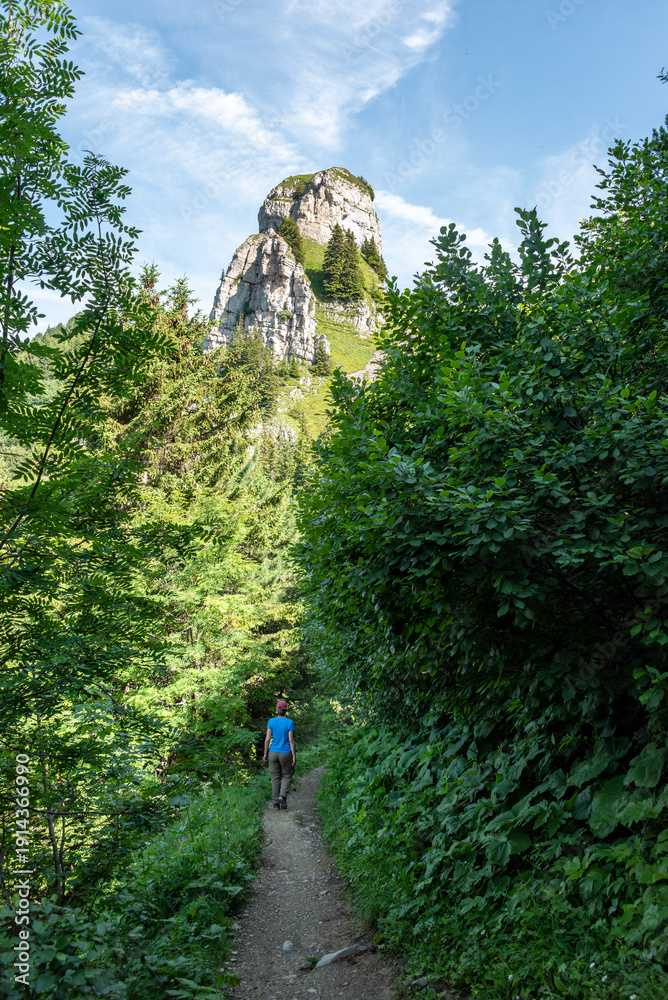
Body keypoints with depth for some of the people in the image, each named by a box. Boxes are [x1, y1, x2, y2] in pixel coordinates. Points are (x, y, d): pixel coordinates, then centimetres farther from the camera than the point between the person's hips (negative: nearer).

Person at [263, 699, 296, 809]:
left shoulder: (271, 721, -4)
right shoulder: (289, 723, -9)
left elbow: (267, 738, -4)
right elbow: (291, 740, -11)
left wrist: (265, 753, 6)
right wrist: (294, 756, -6)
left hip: (273, 753, 2)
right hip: (286, 754, -2)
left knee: (275, 777, 12)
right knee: (287, 776, 14)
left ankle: (276, 801, 10)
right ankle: (282, 796, -6)